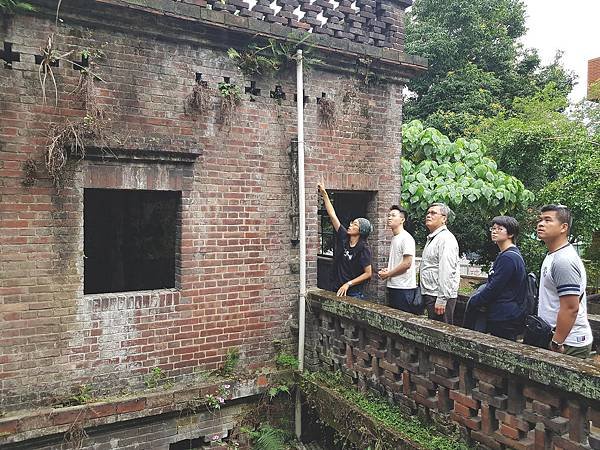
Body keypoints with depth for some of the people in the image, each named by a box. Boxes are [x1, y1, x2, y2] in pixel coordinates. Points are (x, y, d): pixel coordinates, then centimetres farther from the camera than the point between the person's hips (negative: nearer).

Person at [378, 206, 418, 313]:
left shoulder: (406, 238, -13)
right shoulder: (394, 238, 17)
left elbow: (407, 264, -19)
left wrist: (388, 274, -11)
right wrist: (387, 269, 6)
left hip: (403, 288, -9)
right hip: (393, 287, 9)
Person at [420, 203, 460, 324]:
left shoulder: (446, 239, -14)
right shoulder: (431, 238, 19)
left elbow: (446, 272, -21)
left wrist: (441, 300, -24)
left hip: (439, 296, -10)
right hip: (429, 295, 10)